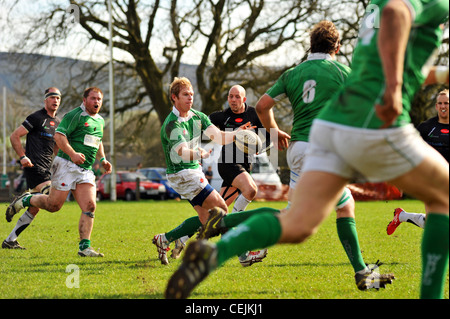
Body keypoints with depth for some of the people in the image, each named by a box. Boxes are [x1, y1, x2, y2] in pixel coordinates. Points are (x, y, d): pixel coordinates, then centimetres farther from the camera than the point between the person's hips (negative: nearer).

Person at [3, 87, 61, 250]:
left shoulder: (58, 122, 19)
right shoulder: (37, 118, -5)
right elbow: (14, 136, -5)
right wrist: (22, 157, -15)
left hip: (46, 169, 8)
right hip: (34, 166, -8)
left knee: (34, 209, 6)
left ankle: (10, 240, 12)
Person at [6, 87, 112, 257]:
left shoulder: (100, 121, 18)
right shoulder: (75, 115, -9)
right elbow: (59, 135, -16)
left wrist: (102, 160, 21)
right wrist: (72, 154, -28)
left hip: (85, 171, 7)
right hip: (66, 166, -7)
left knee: (90, 206, -8)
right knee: (54, 205, -5)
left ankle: (84, 247, -6)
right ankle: (25, 200, 22)